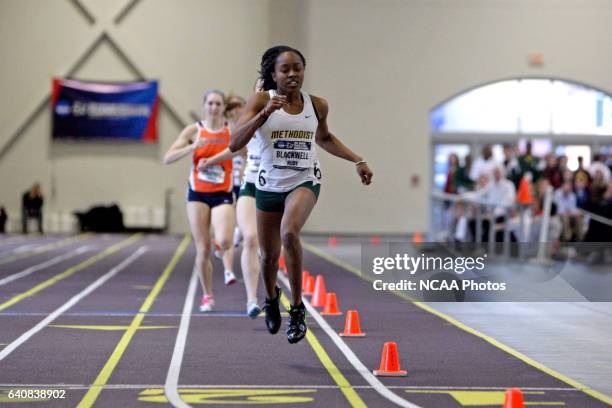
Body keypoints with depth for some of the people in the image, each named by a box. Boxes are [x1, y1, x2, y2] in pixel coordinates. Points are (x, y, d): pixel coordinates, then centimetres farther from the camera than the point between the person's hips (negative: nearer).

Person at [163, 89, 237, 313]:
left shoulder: (233, 132, 1)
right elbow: (167, 158, -7)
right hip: (198, 194, 1)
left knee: (224, 240, -27)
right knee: (203, 249, 2)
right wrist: (194, 146, -18)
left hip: (223, 195, -1)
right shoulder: (194, 130, 0)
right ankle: (207, 296, 18)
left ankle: (228, 269, 3)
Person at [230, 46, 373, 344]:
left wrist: (357, 161, 16)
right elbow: (234, 144, -20)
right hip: (269, 185, 0)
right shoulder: (261, 101, -9)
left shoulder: (317, 105, 0)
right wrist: (265, 113, -30)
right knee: (268, 255, 13)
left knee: (289, 232, -30)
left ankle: (297, 307, -17)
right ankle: (272, 298, 48)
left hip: (305, 182, 0)